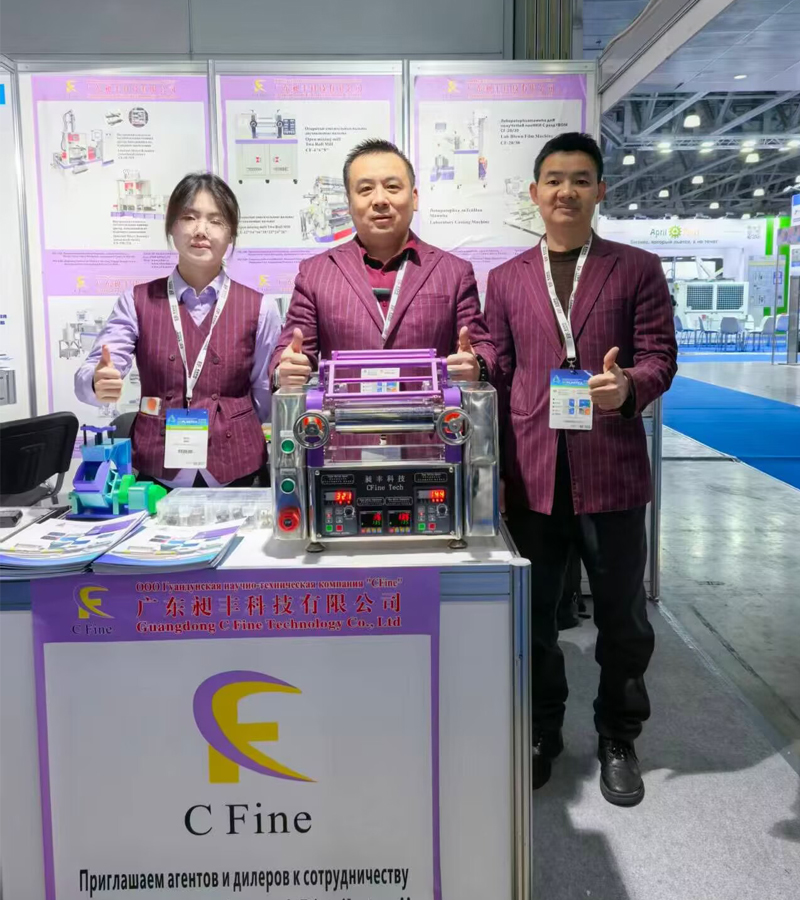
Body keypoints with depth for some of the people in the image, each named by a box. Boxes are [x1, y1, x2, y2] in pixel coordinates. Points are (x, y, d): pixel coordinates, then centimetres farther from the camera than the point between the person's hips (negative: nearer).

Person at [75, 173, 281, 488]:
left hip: (236, 471, 0)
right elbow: (90, 375, -7)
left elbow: (267, 398, 5)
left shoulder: (259, 308, 1)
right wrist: (99, 385, -27)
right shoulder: (138, 301, 2)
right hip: (155, 471, 0)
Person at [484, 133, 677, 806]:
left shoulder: (638, 269, 6)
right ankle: (541, 733, 32)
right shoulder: (506, 279, 12)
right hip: (531, 471, 2)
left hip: (610, 469, -1)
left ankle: (618, 739, 30)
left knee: (622, 617, 9)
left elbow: (659, 357, 0)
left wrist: (629, 386, -21)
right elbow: (500, 375, 10)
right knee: (532, 613, 11)